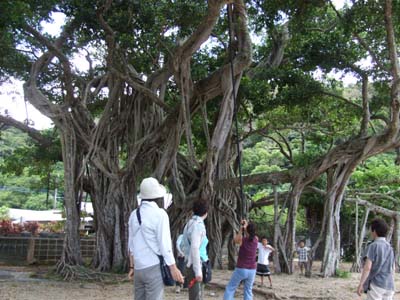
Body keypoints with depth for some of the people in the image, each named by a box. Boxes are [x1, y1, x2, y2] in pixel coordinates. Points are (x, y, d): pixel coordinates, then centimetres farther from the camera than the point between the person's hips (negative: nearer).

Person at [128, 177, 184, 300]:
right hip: (154, 267, -7)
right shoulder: (160, 214, -11)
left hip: (139, 268, 7)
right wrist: (173, 268, -10)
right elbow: (164, 244, -14)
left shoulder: (134, 214, 10)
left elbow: (131, 244, 14)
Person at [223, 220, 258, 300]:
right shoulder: (256, 240, -5)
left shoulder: (242, 240, -14)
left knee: (230, 289, 8)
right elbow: (251, 234, 18)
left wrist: (241, 229, 8)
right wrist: (247, 225, 11)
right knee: (248, 291, 11)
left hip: (241, 269, -3)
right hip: (252, 270, 3)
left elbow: (235, 239, 10)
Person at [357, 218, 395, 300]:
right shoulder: (389, 247, 14)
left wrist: (361, 284, -12)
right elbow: (392, 270, 17)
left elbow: (367, 267, -15)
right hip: (389, 286, 6)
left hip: (376, 285, -6)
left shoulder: (373, 246, -6)